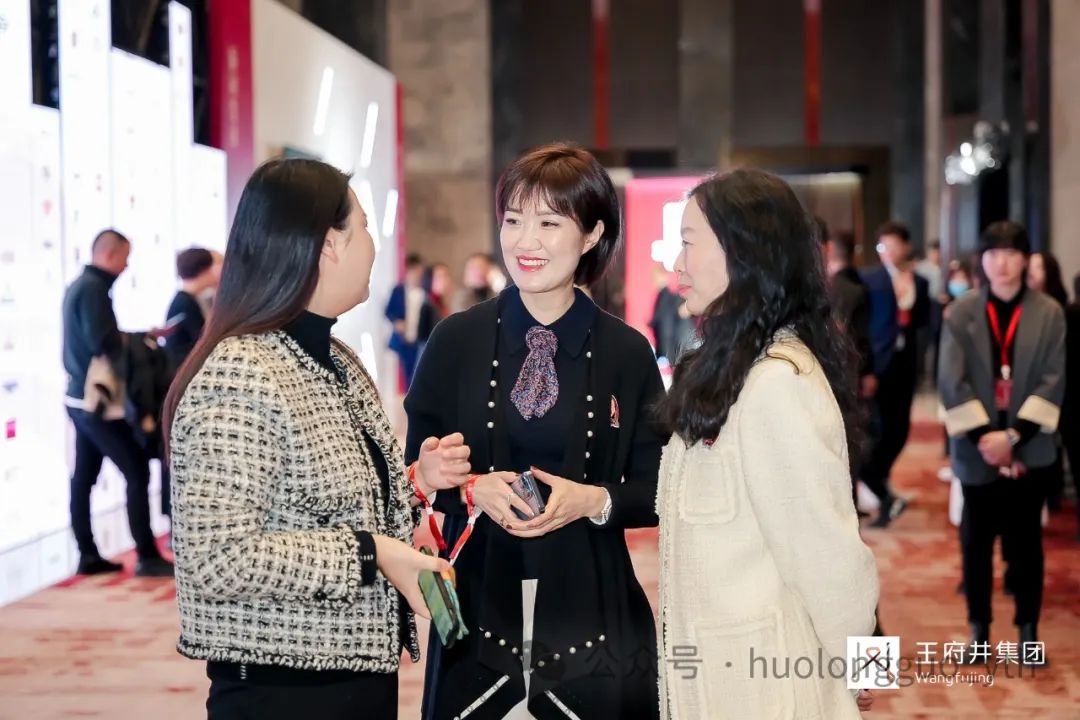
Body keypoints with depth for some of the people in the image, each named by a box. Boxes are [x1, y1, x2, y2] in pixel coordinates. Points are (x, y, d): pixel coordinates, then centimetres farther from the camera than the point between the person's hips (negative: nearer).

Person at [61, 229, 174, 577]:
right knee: (137, 471, -6)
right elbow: (103, 342, -23)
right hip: (99, 400, -10)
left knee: (83, 478, 10)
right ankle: (147, 556, -4)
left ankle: (88, 555, 15)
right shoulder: (94, 288, -16)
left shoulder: (79, 285, 14)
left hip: (80, 397, 10)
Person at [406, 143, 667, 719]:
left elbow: (656, 491, 2)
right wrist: (474, 489, -15)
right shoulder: (456, 340, 0)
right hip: (479, 608, 0)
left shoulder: (627, 352, -1)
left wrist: (594, 500, -17)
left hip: (591, 611, 0)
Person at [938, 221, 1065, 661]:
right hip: (976, 450, 0)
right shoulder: (960, 313, 1)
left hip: (1029, 449, 0)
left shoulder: (1049, 314, 1)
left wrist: (1014, 435, -13)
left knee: (1026, 542, 7)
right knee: (975, 542, 6)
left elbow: (1054, 380, -4)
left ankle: (1028, 629, 17)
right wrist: (983, 436, -13)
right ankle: (979, 628, 17)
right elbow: (951, 382, -4)